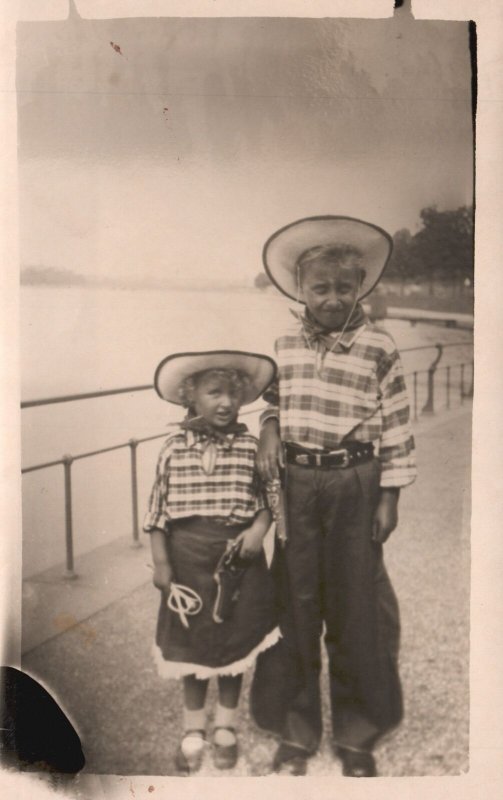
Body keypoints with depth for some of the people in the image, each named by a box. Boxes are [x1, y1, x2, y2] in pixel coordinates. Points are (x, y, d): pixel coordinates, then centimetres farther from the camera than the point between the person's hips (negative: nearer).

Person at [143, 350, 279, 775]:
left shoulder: (251, 446, -6)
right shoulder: (174, 447, -6)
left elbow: (268, 498, 3)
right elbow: (159, 510, -2)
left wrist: (259, 529, -15)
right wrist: (161, 563, -3)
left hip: (238, 557, 0)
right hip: (188, 558, 0)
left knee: (234, 644, 14)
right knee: (192, 645, 14)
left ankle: (226, 728, 36)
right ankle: (193, 731, 34)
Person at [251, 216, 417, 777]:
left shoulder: (379, 349, -4)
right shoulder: (282, 344, 3)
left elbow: (396, 428, -2)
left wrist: (390, 497, -3)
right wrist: (269, 428, -4)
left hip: (355, 485, -2)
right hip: (294, 484, 2)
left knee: (356, 608, 8)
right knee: (293, 604, 10)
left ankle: (357, 735, 29)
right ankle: (295, 731, 28)